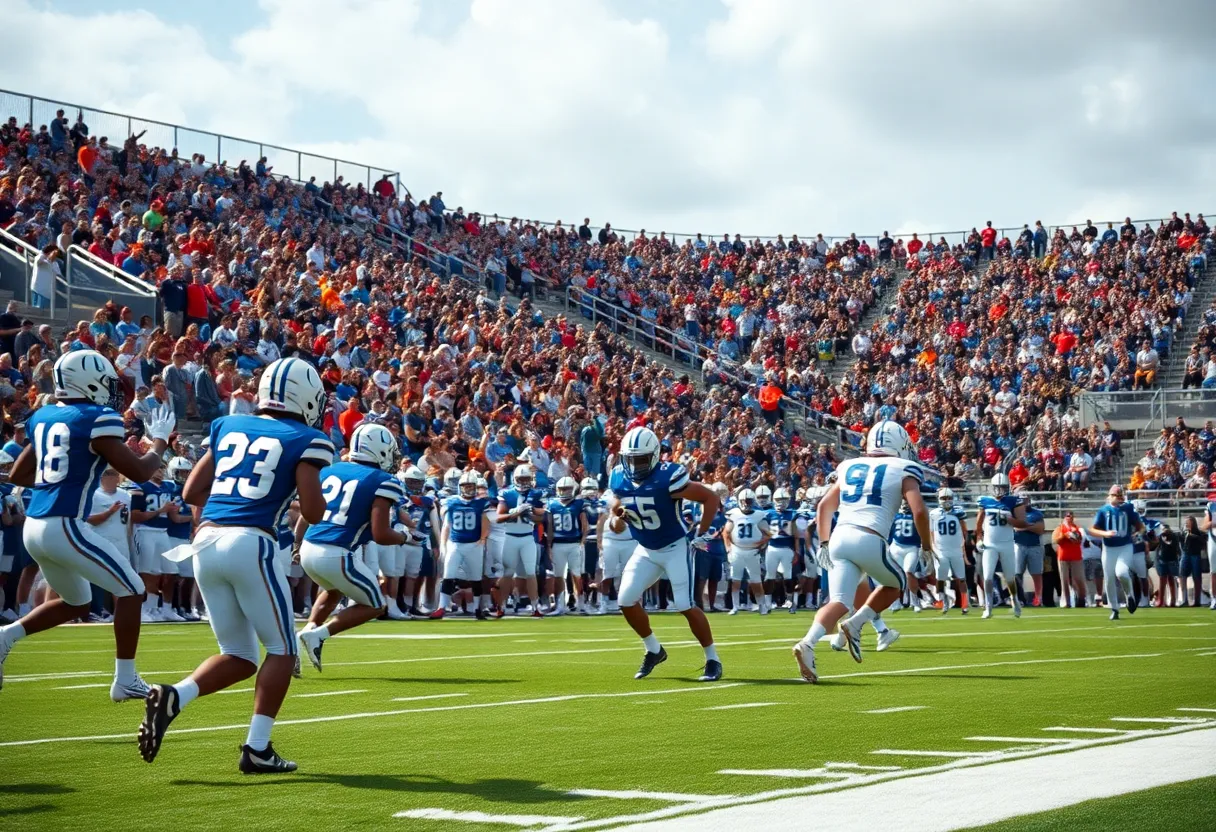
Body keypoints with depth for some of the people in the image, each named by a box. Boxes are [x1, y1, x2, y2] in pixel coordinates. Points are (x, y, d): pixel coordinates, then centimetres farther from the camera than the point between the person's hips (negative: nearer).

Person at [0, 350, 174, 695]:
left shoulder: (43, 417, 13)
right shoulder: (97, 420, -10)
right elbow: (139, 471, -8)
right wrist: (160, 440, 9)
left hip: (33, 526, 8)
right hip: (65, 527, -8)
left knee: (75, 602, 26)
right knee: (130, 590, 6)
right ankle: (125, 680, 5)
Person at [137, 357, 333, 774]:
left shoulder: (228, 426, 16)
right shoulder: (305, 441, 1)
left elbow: (191, 493, 16)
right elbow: (313, 513, -6)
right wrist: (314, 493, 15)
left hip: (206, 542, 6)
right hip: (249, 543, -6)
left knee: (239, 657, 17)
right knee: (281, 650, 10)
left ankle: (172, 696, -6)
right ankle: (256, 750, 3)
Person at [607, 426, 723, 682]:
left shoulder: (667, 478, -26)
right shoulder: (619, 479, -9)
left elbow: (710, 498, -17)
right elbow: (616, 508, 9)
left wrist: (702, 534, -16)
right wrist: (615, 520, -15)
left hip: (675, 547, -6)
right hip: (646, 550, 6)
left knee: (685, 606, -11)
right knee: (626, 600, -3)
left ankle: (713, 660, 5)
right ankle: (654, 650, 19)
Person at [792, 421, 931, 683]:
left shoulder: (850, 467, 23)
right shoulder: (903, 472, 9)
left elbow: (824, 506, 20)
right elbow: (919, 511, -2)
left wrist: (824, 542, 21)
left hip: (839, 537, 4)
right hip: (869, 540, -4)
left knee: (840, 602, -2)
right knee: (896, 584, 24)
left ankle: (807, 643, -28)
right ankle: (855, 624, 6)